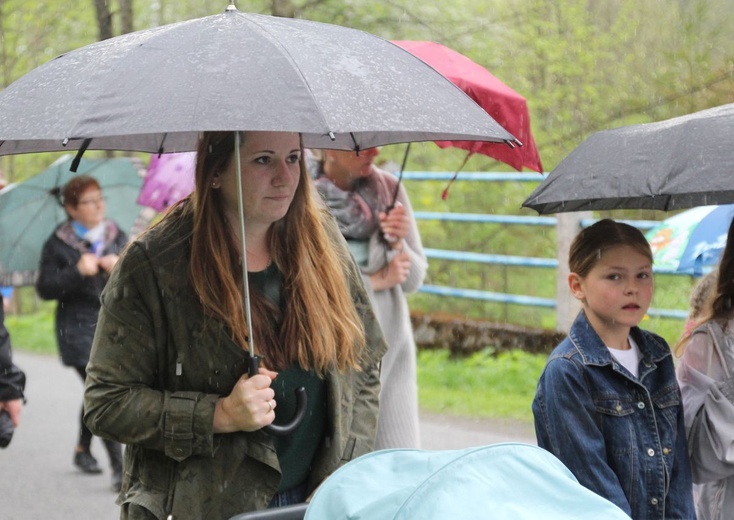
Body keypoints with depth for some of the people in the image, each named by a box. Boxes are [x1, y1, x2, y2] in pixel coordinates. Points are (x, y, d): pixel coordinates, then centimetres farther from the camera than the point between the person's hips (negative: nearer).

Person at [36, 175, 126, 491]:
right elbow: (45, 288, -6)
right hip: (79, 330, -4)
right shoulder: (58, 244, -3)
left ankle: (83, 449, 38)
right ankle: (119, 469, -14)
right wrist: (77, 272, -19)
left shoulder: (117, 237, 9)